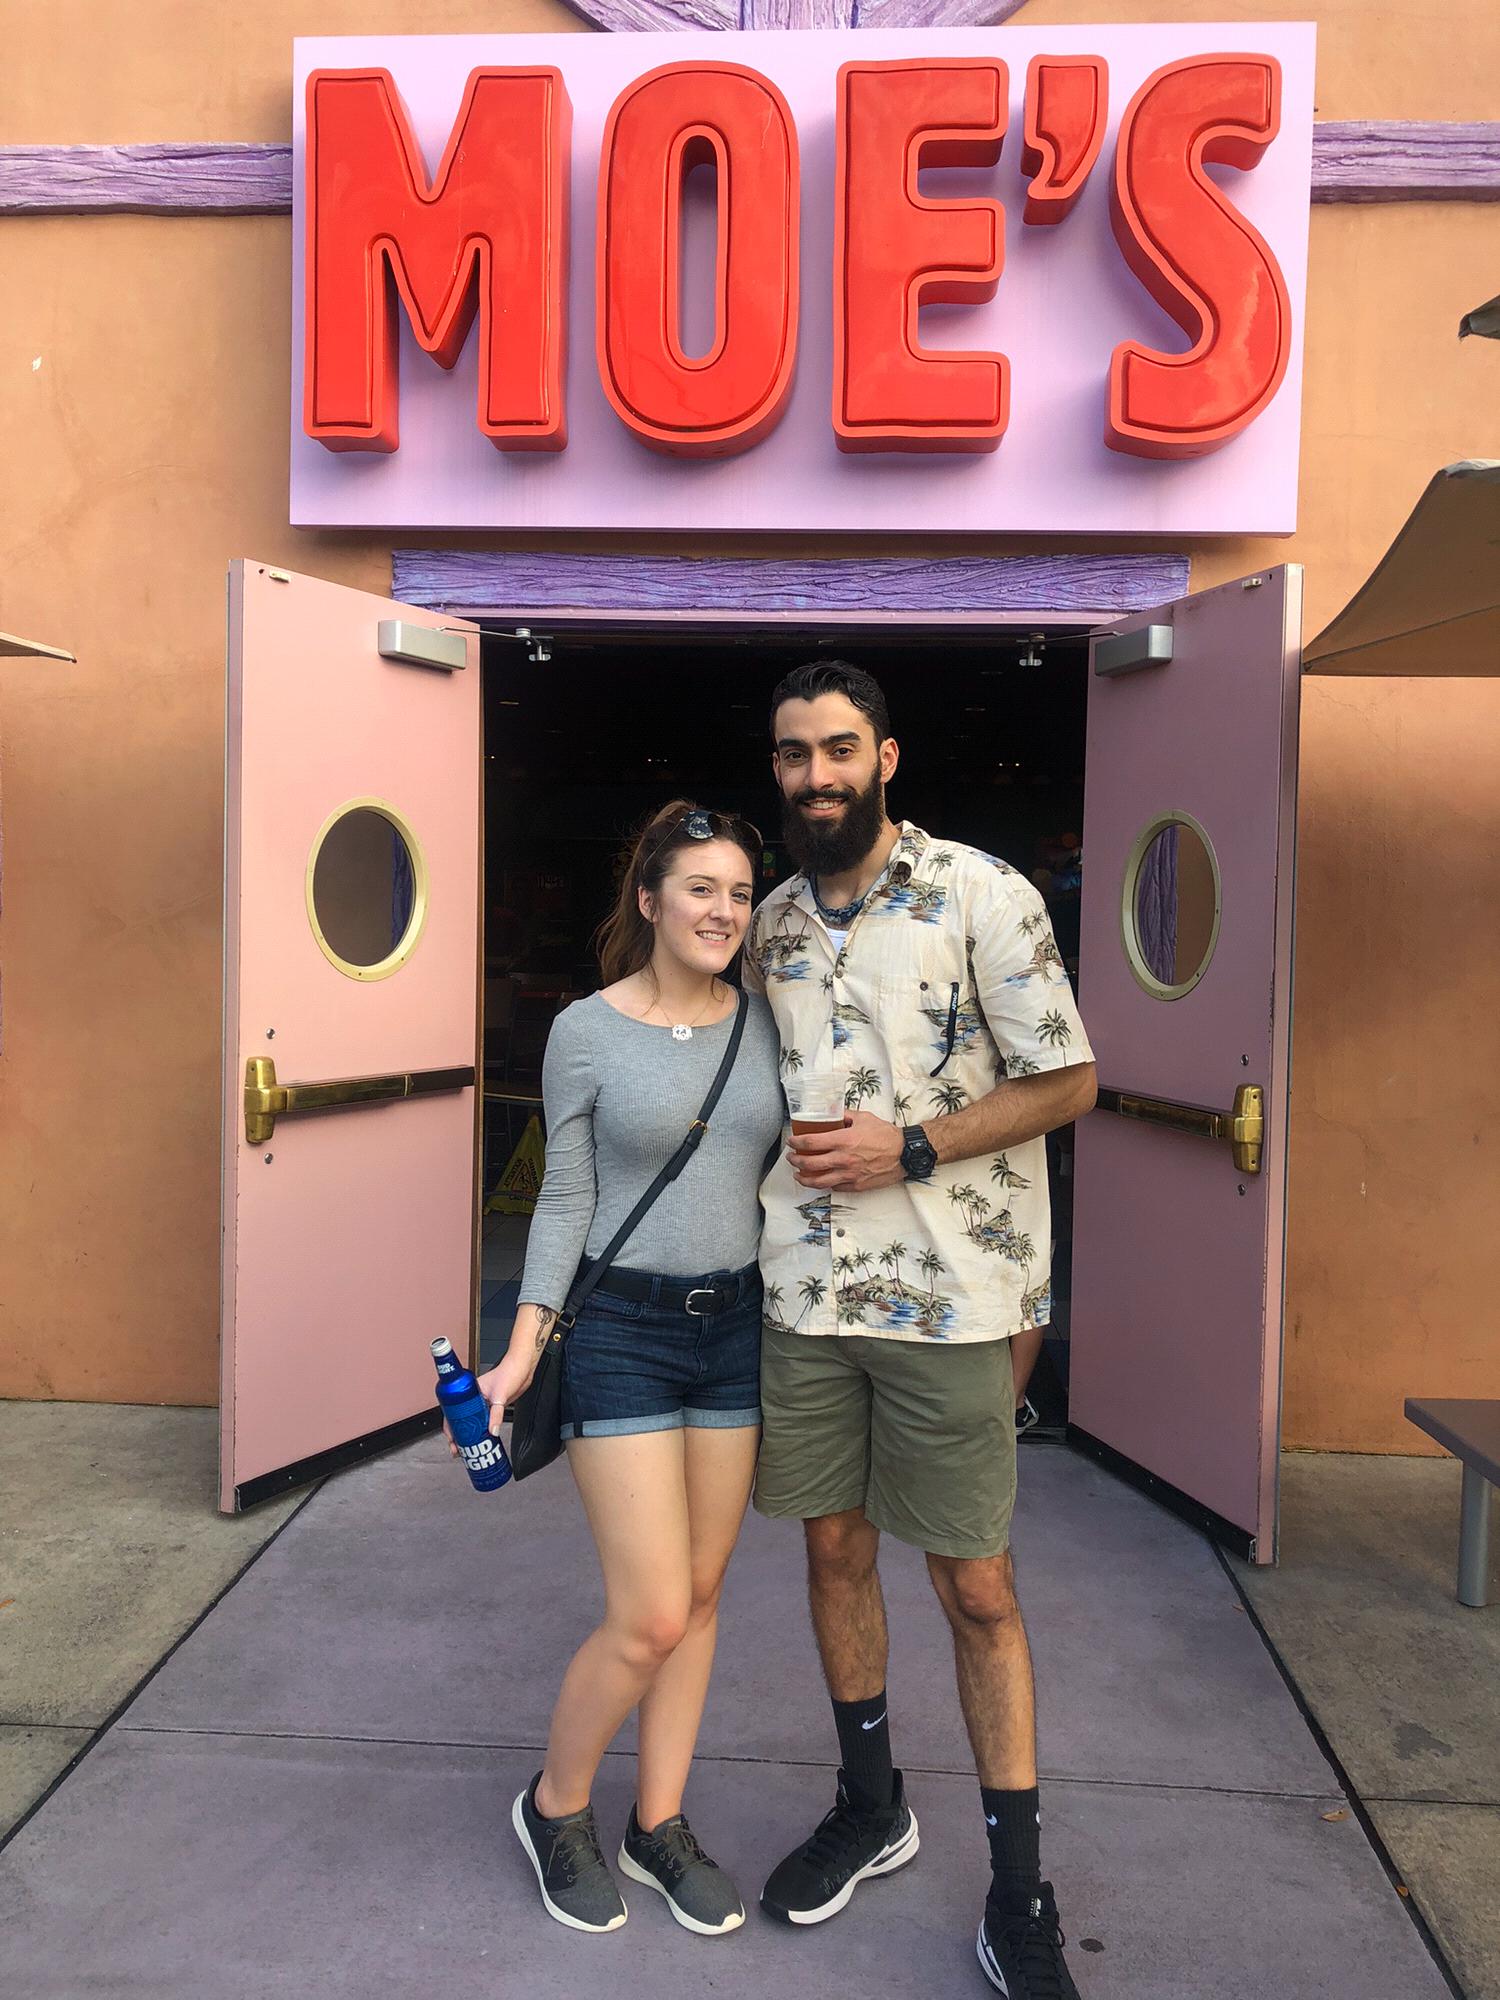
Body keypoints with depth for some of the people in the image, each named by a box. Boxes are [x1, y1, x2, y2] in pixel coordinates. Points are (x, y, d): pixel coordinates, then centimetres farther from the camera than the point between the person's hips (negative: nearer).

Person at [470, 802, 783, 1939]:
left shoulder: (763, 1022, 3)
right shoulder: (587, 1032, -8)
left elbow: (779, 1174, 10)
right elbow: (566, 1199, -4)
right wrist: (524, 1347, -11)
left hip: (734, 1329, 5)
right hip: (621, 1332, -4)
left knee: (701, 1594, 13)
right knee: (651, 1617, -3)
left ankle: (661, 1824, 33)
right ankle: (555, 1808, 25)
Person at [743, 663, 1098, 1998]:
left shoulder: (982, 896, -8)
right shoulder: (772, 923, 8)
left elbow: (1067, 1081, -7)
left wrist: (908, 1149, -16)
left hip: (948, 1299, -4)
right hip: (803, 1296, 5)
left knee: (978, 1591, 5)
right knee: (835, 1551, 17)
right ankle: (870, 1808, 39)